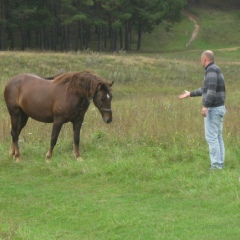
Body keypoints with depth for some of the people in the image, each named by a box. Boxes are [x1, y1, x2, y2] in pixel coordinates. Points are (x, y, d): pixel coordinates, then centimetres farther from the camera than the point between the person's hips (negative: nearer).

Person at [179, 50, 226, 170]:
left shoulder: (211, 70, -16)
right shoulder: (215, 70, 17)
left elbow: (211, 89, -29)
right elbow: (206, 89, 29)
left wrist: (205, 106, -35)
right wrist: (190, 94, 38)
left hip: (212, 109, -10)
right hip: (219, 108, 10)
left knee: (211, 137, -7)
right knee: (217, 137, 11)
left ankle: (216, 165, -7)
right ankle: (219, 163, 11)